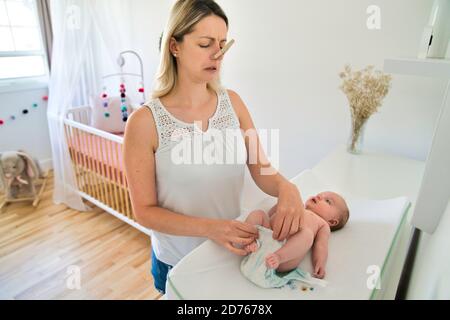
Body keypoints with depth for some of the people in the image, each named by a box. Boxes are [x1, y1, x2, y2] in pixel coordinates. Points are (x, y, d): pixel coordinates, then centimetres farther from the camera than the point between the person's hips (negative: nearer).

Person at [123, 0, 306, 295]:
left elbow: (262, 171, -7)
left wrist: (286, 188, -29)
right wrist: (209, 227, -29)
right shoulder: (145, 122, -20)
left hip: (233, 250, 4)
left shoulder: (233, 102, -8)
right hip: (179, 262, -3)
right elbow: (144, 211, -16)